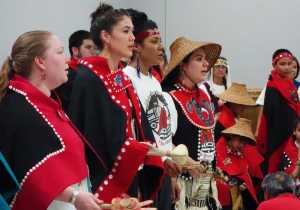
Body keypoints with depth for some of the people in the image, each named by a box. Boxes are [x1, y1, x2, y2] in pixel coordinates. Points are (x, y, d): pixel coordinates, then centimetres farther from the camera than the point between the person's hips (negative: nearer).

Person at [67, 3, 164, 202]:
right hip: (104, 181, -8)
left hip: (130, 179, 8)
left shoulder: (123, 78, 13)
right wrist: (141, 150, -18)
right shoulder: (88, 79, -14)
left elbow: (139, 127, 11)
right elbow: (94, 138, -19)